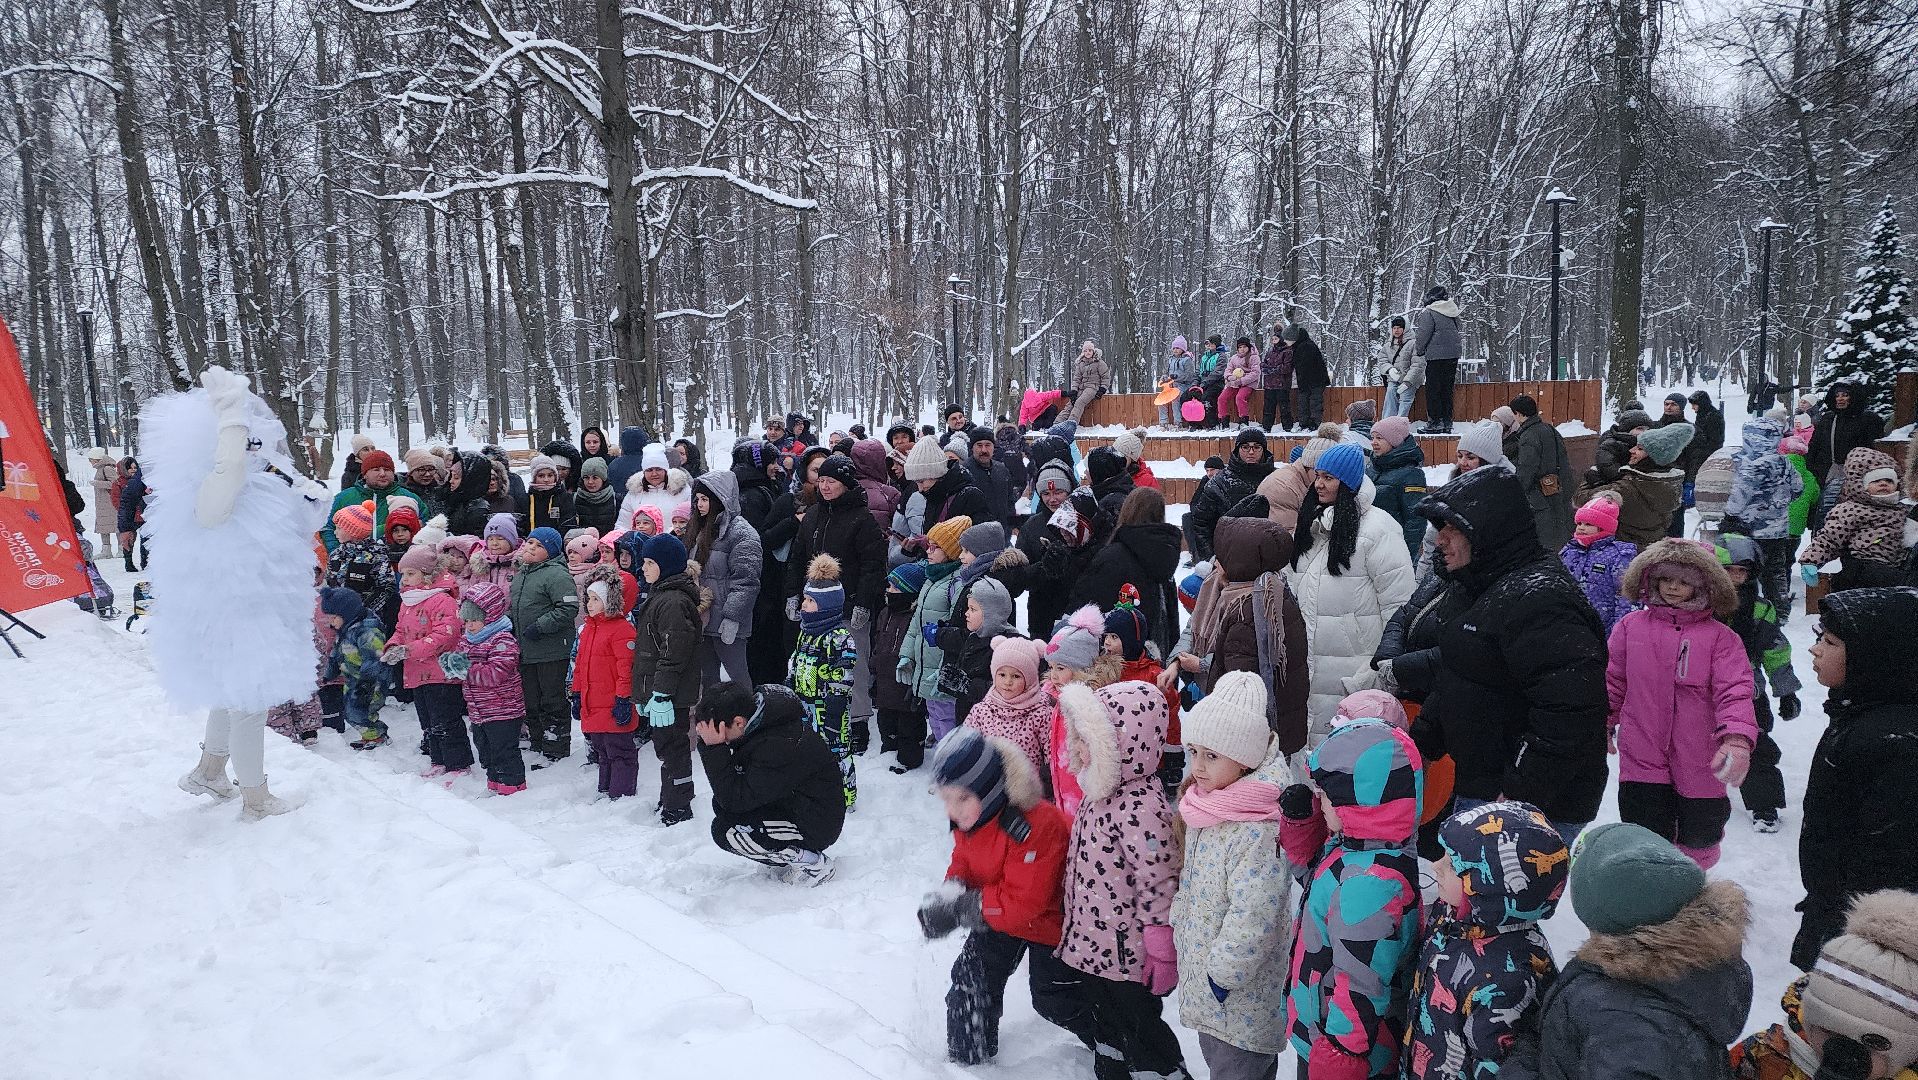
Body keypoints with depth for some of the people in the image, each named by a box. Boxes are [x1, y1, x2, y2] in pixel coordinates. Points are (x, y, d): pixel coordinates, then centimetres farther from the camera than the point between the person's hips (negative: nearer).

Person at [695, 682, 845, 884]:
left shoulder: (778, 745, -32)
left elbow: (736, 799, -27)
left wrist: (714, 748, -28)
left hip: (816, 826, -10)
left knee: (725, 831, -18)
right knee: (721, 803, 3)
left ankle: (811, 862, -6)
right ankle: (789, 854, 12)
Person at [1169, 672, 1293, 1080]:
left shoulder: (1258, 829, -29)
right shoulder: (1206, 808, 0)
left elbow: (1253, 916, -28)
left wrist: (1223, 974, -20)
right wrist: (1177, 923, 17)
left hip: (1241, 993, -9)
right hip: (1201, 974, 9)